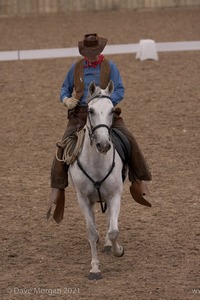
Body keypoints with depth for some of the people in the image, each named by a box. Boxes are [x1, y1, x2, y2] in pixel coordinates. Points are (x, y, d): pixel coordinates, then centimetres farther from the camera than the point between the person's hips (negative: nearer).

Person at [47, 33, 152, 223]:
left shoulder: (110, 67, 1)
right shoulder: (76, 68, 7)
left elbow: (119, 91, -5)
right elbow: (65, 88, 18)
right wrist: (66, 99, -6)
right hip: (80, 114, 1)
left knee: (129, 141, -18)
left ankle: (139, 182, -4)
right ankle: (57, 189, -9)